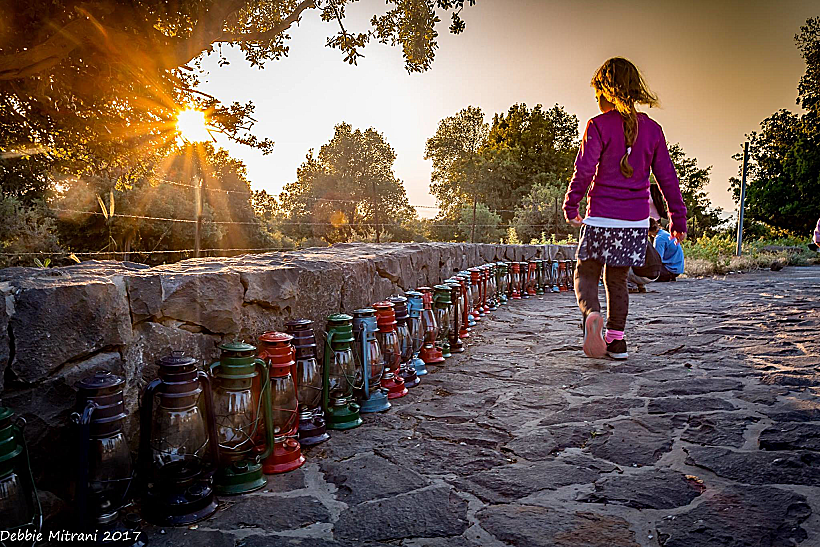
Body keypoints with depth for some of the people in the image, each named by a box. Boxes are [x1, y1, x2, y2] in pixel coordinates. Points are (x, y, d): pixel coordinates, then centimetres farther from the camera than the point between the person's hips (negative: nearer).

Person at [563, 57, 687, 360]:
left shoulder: (599, 125, -5)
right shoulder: (652, 128, 8)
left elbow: (584, 171, -11)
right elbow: (667, 178, 8)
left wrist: (570, 207, 1)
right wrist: (678, 219, 13)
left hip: (602, 217, -4)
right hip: (637, 220, 4)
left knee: (586, 274, 8)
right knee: (617, 278, 16)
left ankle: (592, 314, -21)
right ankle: (616, 339, 16)